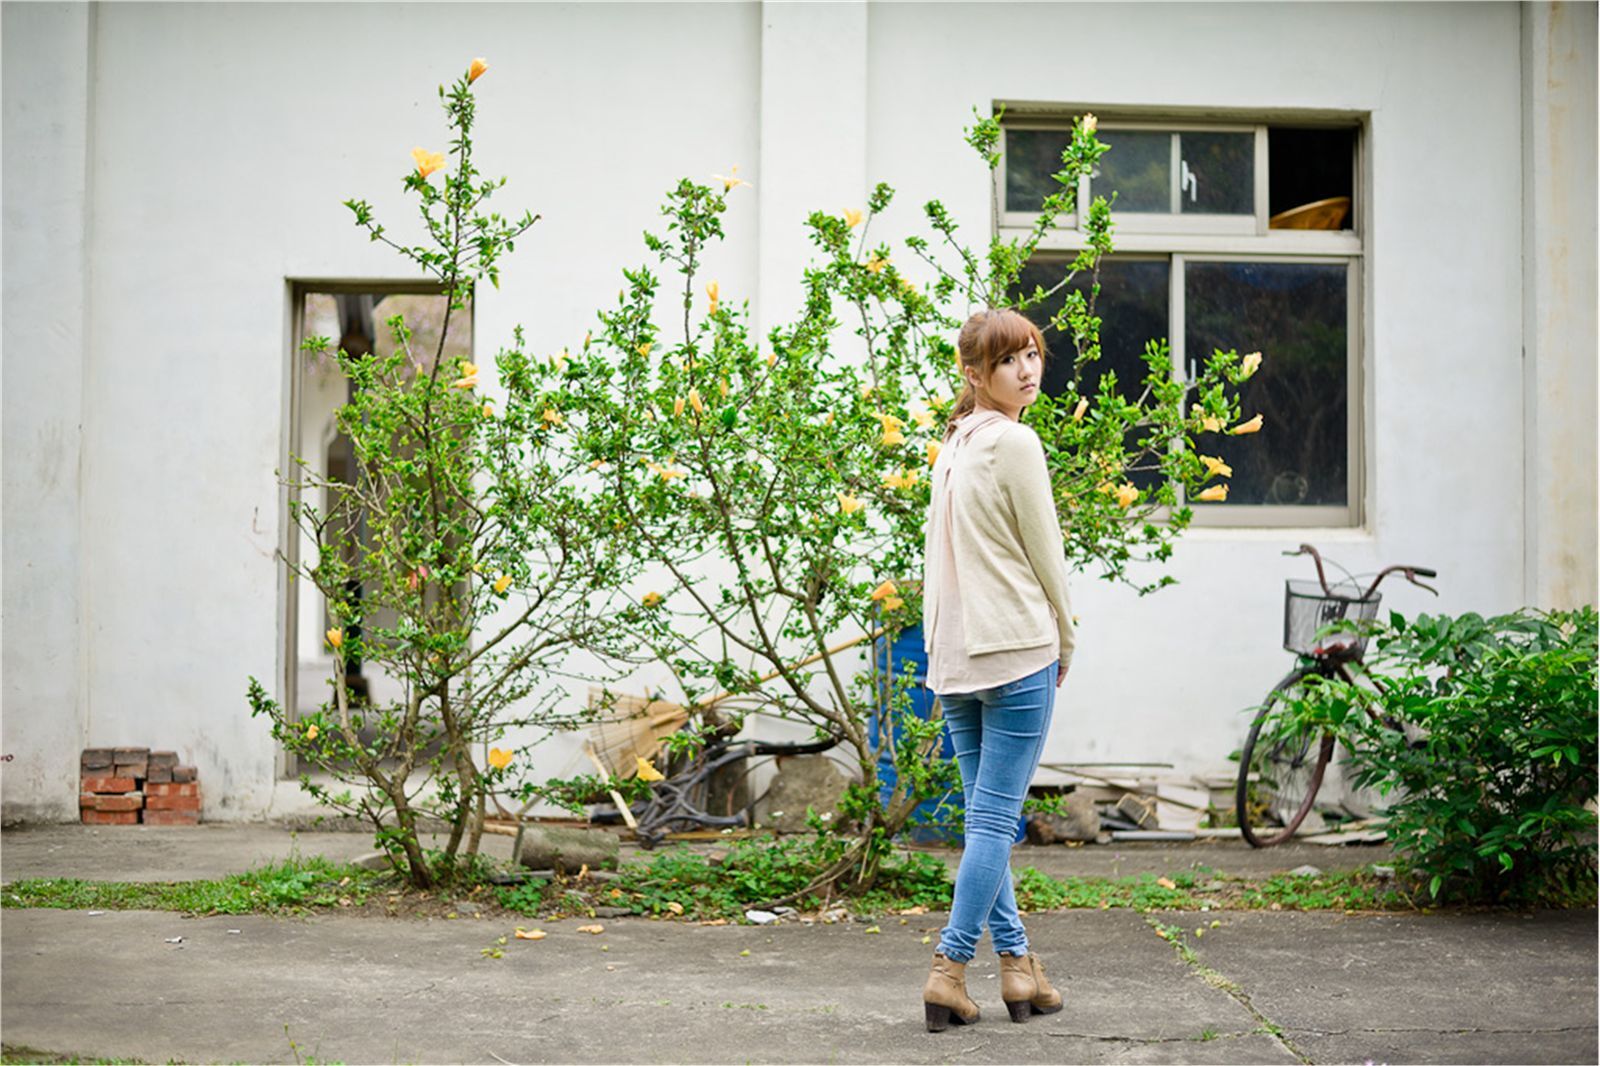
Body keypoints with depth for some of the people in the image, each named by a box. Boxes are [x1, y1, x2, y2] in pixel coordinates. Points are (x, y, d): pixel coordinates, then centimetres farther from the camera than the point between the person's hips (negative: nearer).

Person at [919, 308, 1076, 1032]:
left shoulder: (952, 445, 14)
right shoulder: (1015, 444, -11)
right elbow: (1045, 555, -6)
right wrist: (1063, 639, 8)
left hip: (953, 655, 8)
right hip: (1016, 649, -8)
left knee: (987, 816, 10)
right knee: (995, 819, -5)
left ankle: (1016, 963, 15)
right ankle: (949, 967, -7)